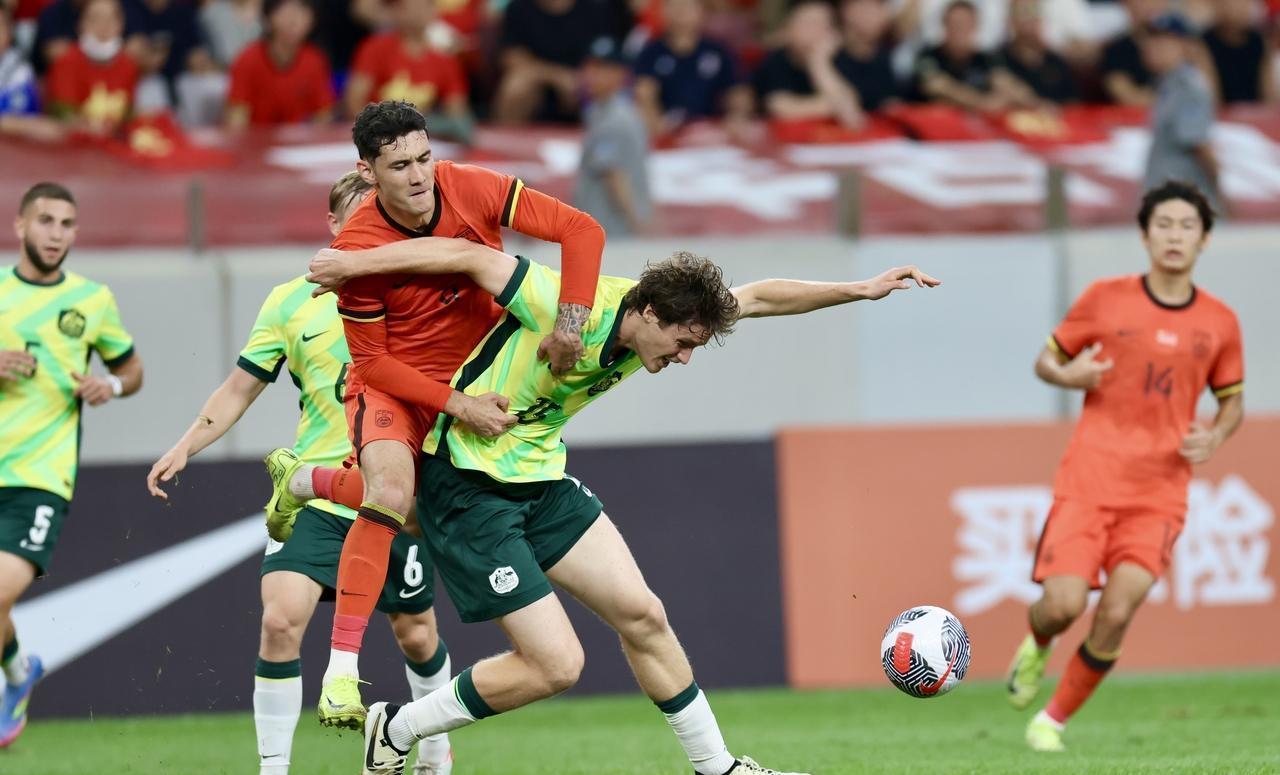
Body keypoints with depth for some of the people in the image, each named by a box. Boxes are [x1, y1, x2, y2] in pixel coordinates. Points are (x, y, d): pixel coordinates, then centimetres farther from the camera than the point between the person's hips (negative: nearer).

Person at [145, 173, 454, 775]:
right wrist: (184, 449, 0)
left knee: (415, 633, 10)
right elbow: (240, 388, 9)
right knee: (280, 618, -18)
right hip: (313, 494, 0)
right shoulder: (292, 303, 2)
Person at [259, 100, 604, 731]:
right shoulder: (357, 248, -24)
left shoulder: (471, 191, -19)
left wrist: (570, 322, -28)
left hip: (475, 376, 5)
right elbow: (372, 362, -16)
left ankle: (306, 483, 43)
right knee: (391, 493, -31)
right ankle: (341, 673, -31)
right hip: (393, 387, -5)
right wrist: (457, 406, -25)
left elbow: (580, 230, -17)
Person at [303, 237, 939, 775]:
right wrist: (354, 263, -17)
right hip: (468, 488, -8)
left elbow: (758, 298, 10)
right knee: (555, 664, -10)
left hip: (543, 481, 8)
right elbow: (468, 257, -21)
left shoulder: (656, 316, -1)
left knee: (642, 615, 5)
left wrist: (859, 290, 7)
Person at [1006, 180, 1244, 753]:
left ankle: (1054, 720, 6)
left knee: (1116, 614, -14)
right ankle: (1036, 645, 24)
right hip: (1089, 478, -1)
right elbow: (1046, 361, 11)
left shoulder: (1219, 323, 7)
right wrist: (1067, 375, -12)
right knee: (1064, 604, -15)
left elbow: (1232, 400, 19)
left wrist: (1214, 437, -3)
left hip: (1160, 492, 1)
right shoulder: (1105, 299, 2)